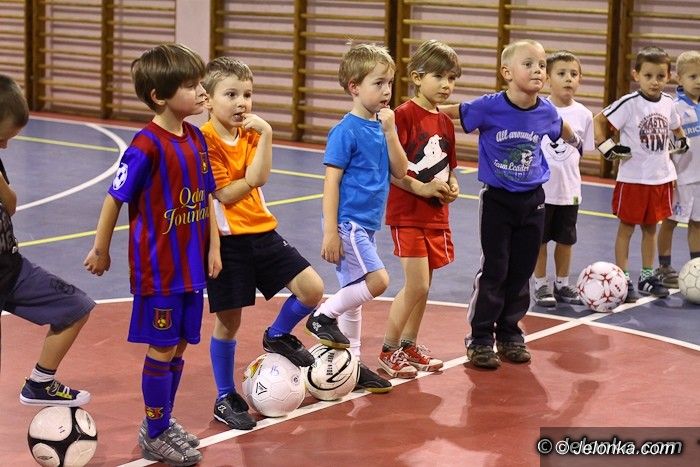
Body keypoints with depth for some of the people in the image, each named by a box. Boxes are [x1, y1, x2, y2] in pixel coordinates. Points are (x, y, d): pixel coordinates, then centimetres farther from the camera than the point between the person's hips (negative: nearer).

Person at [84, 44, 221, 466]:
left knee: (179, 347, 14)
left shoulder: (197, 139, 4)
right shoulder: (147, 145, -19)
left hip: (192, 266, 7)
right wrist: (101, 250, -3)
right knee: (162, 349, 2)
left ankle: (164, 421, 31)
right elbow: (115, 198, -11)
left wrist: (213, 248, 11)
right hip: (158, 268, -7)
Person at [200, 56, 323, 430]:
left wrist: (264, 134, -18)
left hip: (262, 233, 6)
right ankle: (225, 399, 19)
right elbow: (226, 194, -17)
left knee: (312, 288, -5)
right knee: (228, 321, 3)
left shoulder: (251, 134, 6)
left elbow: (258, 178, -12)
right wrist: (252, 179, -4)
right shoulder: (205, 141, -13)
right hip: (227, 241, -6)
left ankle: (277, 336, 24)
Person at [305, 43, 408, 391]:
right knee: (377, 281, -17)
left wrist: (390, 131, -7)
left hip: (367, 225, 8)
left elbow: (400, 171, 4)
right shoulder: (346, 131, -14)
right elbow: (331, 182, -15)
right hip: (348, 222, -8)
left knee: (355, 292, 13)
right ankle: (323, 317, 0)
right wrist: (330, 232, -18)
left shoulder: (380, 126, 8)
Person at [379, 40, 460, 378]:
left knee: (423, 286, 13)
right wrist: (421, 188, -22)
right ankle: (388, 351, 5)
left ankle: (409, 345, 27)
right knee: (417, 286, -9)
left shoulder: (446, 122, 10)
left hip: (436, 214, 7)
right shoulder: (404, 115, -13)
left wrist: (451, 186, 0)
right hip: (407, 213, -7)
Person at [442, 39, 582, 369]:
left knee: (522, 271, 10)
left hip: (532, 201, 4)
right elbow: (447, 112, -7)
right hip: (497, 199, -4)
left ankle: (510, 333, 23)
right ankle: (480, 339, 8)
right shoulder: (489, 107, -17)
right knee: (494, 270, -2)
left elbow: (563, 131, 19)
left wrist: (574, 142, 36)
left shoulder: (547, 112, -5)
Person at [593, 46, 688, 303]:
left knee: (651, 226, 14)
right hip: (633, 177, -5)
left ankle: (647, 277, 24)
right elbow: (599, 121, -10)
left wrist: (682, 142, 12)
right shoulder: (629, 103, -14)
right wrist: (608, 148, -16)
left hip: (661, 176, 5)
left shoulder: (668, 103, 3)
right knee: (626, 227, 3)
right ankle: (622, 279, 8)